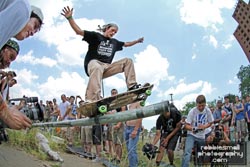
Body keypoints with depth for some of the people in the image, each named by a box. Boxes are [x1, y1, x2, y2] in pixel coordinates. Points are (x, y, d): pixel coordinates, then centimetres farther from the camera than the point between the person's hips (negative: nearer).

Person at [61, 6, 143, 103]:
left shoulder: (114, 42, 25)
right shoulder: (95, 36, 6)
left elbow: (126, 44, 44)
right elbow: (79, 31, -3)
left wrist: (137, 41, 41)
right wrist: (70, 18, -15)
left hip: (107, 67, 7)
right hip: (93, 63, -6)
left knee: (127, 61, -1)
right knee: (97, 68, -45)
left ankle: (132, 86, -12)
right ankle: (91, 100, -58)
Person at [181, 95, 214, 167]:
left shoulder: (208, 111, -8)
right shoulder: (192, 111, -16)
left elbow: (210, 122, 5)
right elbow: (186, 125, -14)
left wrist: (204, 126, -16)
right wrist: (192, 129, -36)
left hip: (202, 136, 4)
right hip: (191, 135, -4)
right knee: (187, 152, -23)